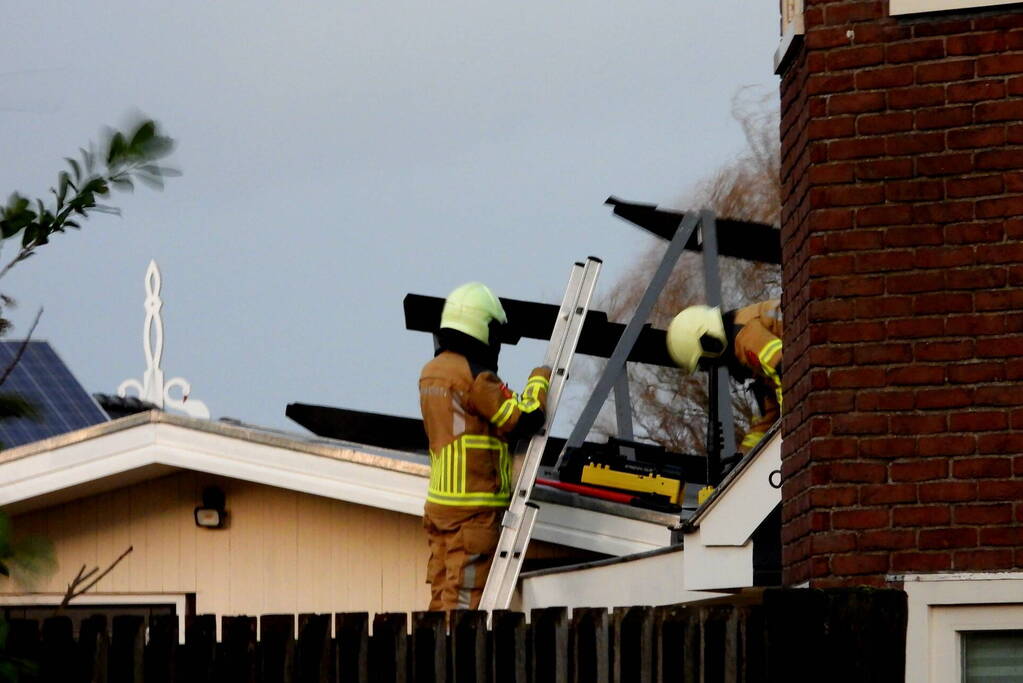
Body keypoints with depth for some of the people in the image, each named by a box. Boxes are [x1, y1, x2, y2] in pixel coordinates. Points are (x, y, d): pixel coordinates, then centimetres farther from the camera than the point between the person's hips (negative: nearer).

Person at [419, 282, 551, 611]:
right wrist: (539, 381, 0)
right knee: (465, 597, -8)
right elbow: (522, 420, -16)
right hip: (473, 505, -9)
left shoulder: (431, 371, 13)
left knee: (442, 594, 11)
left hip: (440, 500, 9)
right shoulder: (473, 375, -15)